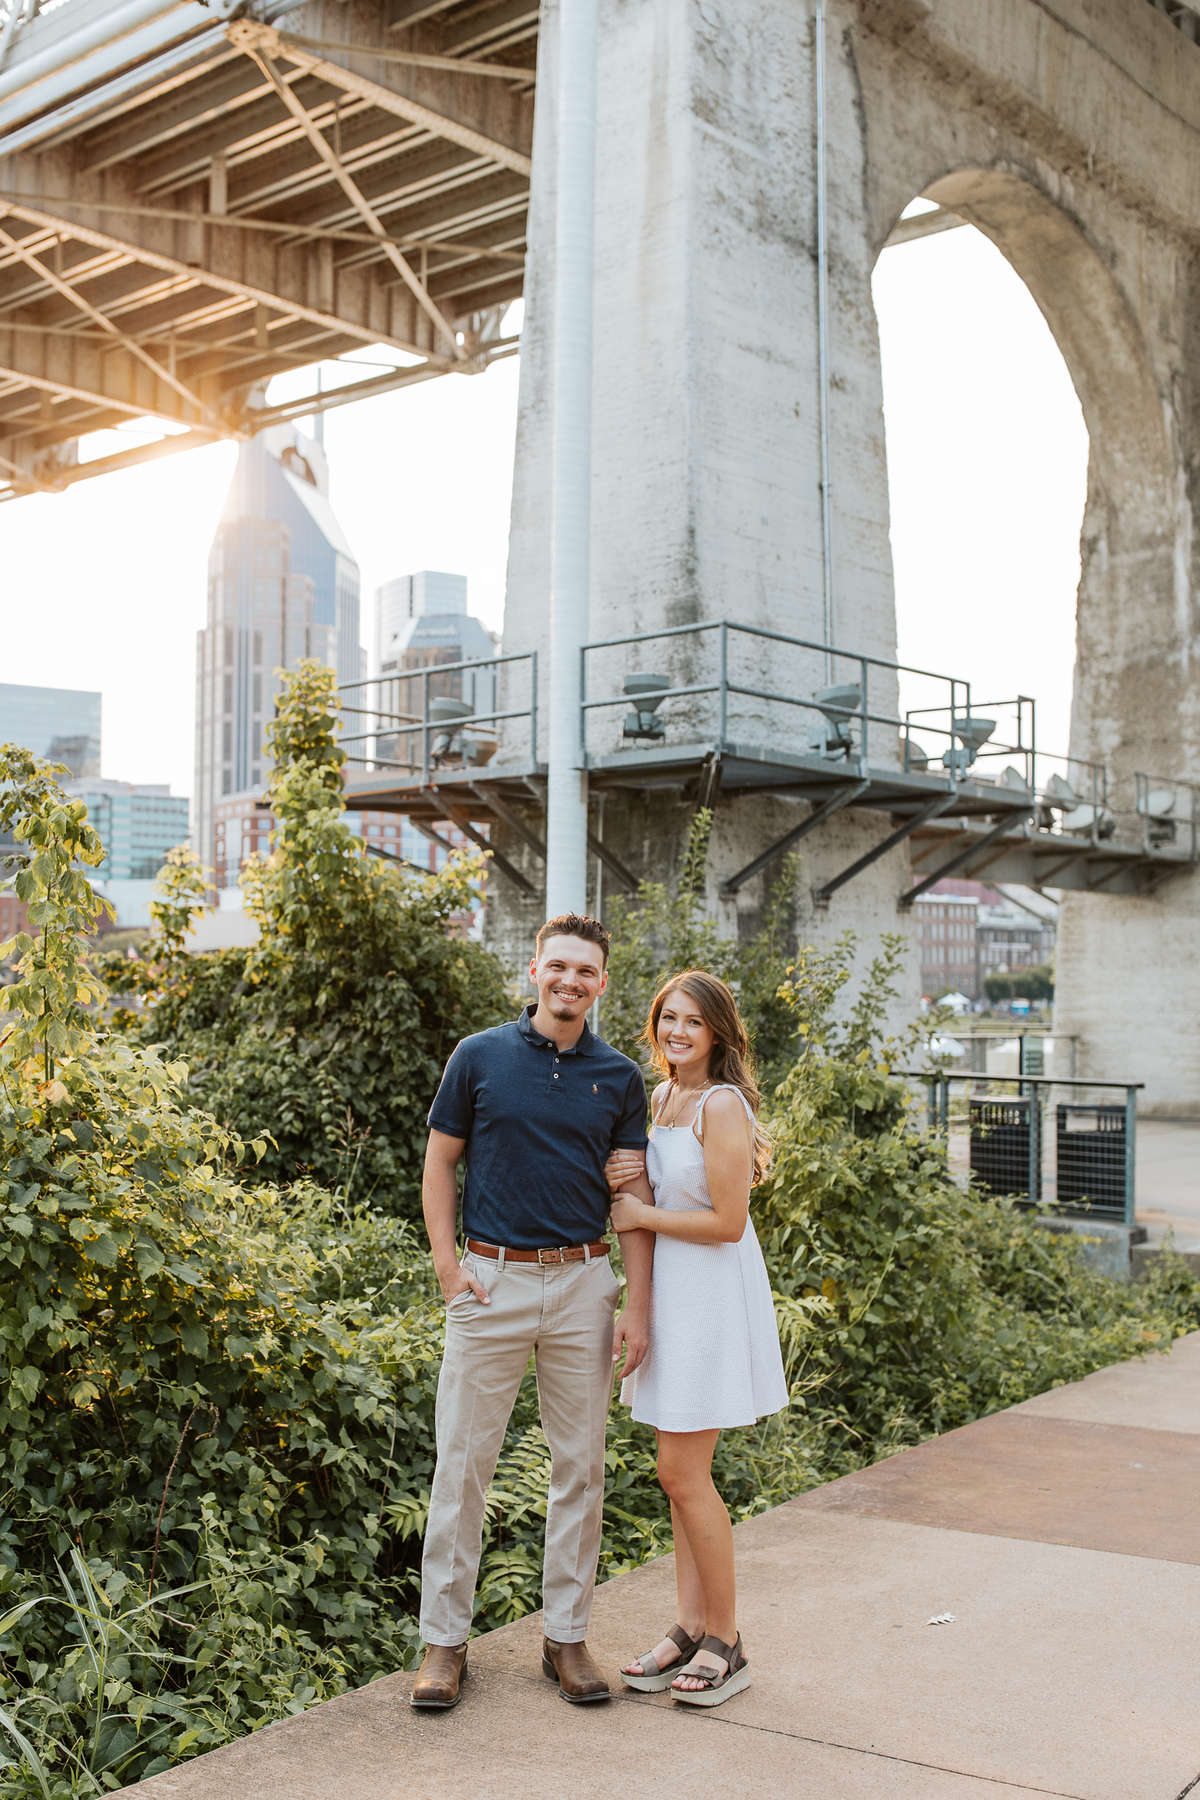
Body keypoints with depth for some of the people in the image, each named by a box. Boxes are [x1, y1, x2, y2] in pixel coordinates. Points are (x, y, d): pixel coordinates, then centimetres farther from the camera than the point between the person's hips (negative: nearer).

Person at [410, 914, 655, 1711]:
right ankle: (446, 1638, 14)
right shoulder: (479, 1057, 0)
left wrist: (638, 1306, -1)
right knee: (463, 1463, 2)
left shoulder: (620, 1077, 5)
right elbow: (441, 1161, 6)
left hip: (582, 1285, 2)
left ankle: (568, 1635, 21)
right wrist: (446, 1262, -4)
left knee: (581, 1466, 8)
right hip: (493, 1280, -2)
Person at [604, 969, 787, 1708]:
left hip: (713, 1297, -8)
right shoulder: (662, 1098, 11)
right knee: (683, 1472, 12)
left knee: (684, 1472, -3)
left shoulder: (722, 1105, -16)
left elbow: (728, 1222, -19)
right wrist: (632, 1183, -1)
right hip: (672, 1293, 8)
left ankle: (726, 1643, 11)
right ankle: (691, 1629, 22)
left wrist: (641, 1215, -10)